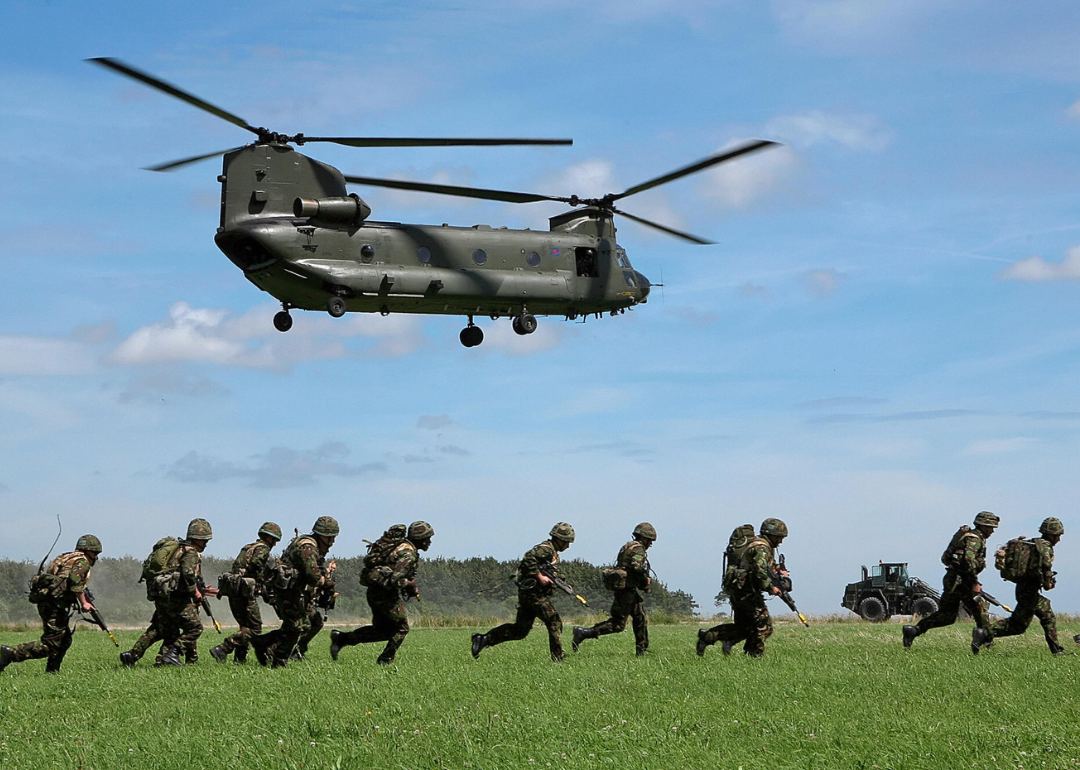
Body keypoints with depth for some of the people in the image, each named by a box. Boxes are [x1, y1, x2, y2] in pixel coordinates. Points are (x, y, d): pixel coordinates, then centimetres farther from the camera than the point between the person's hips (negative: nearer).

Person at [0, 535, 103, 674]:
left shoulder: (65, 558, 27)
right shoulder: (82, 561, -2)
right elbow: (75, 581, -18)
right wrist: (83, 603, -17)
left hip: (44, 600, 10)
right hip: (55, 603, -10)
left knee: (64, 641, 19)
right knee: (50, 645, -11)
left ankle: (51, 672, 18)